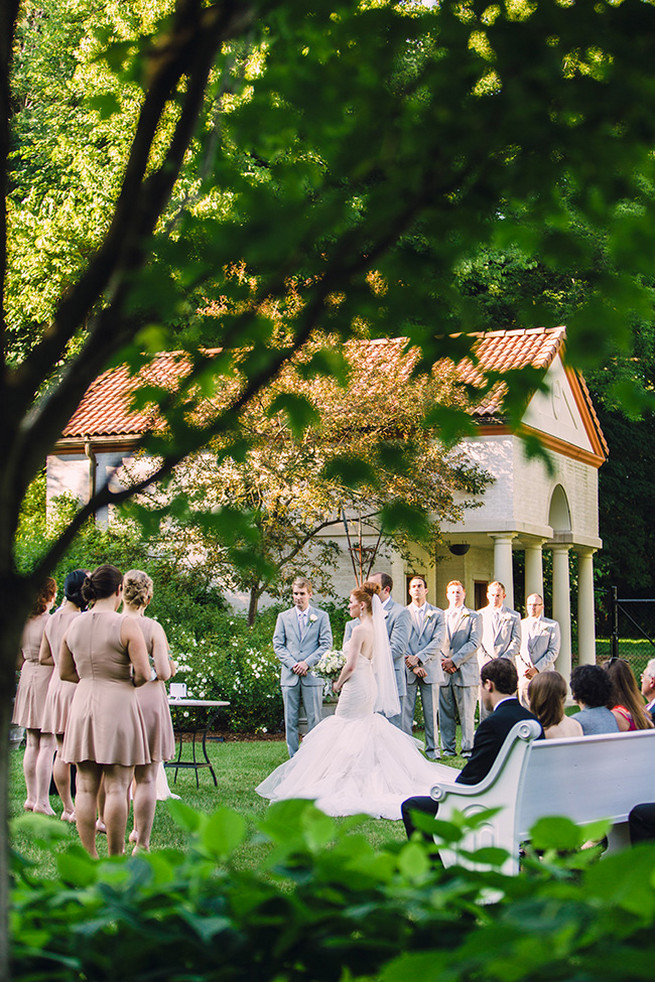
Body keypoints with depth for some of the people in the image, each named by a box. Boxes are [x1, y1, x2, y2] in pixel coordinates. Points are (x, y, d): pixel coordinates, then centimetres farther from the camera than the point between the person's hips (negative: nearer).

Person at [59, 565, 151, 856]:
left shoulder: (74, 625, 5)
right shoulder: (125, 625, -11)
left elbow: (65, 673, 13)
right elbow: (143, 674, -14)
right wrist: (126, 681, 6)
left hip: (83, 704, 5)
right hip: (118, 704, -5)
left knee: (85, 786, 7)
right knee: (117, 786, 0)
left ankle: (89, 857, 10)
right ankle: (115, 858, 2)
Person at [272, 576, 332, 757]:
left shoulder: (321, 616, 6)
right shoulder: (283, 617, 11)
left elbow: (326, 644, 0)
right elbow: (278, 645, 7)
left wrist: (307, 663, -10)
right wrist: (292, 664, -7)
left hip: (312, 674, -2)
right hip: (290, 675, 2)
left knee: (314, 719, -2)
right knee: (290, 720, 2)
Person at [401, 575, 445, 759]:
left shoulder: (437, 614, 9)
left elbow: (438, 641, -1)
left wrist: (418, 658, -12)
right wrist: (413, 665, -9)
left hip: (430, 670, 0)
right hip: (408, 670, 0)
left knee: (431, 712, 2)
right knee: (405, 712, -2)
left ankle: (432, 749, 9)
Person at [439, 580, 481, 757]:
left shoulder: (473, 617, 7)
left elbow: (474, 643, -4)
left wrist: (454, 661, -12)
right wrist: (443, 662, -5)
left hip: (466, 671, -3)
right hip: (443, 672, 3)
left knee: (467, 714, -5)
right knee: (445, 713, 4)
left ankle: (468, 748, 0)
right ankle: (448, 748, 11)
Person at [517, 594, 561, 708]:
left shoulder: (552, 625, 6)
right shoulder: (520, 625, 15)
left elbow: (553, 651, -1)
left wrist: (537, 669, -11)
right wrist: (521, 668, -4)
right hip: (523, 676, 2)